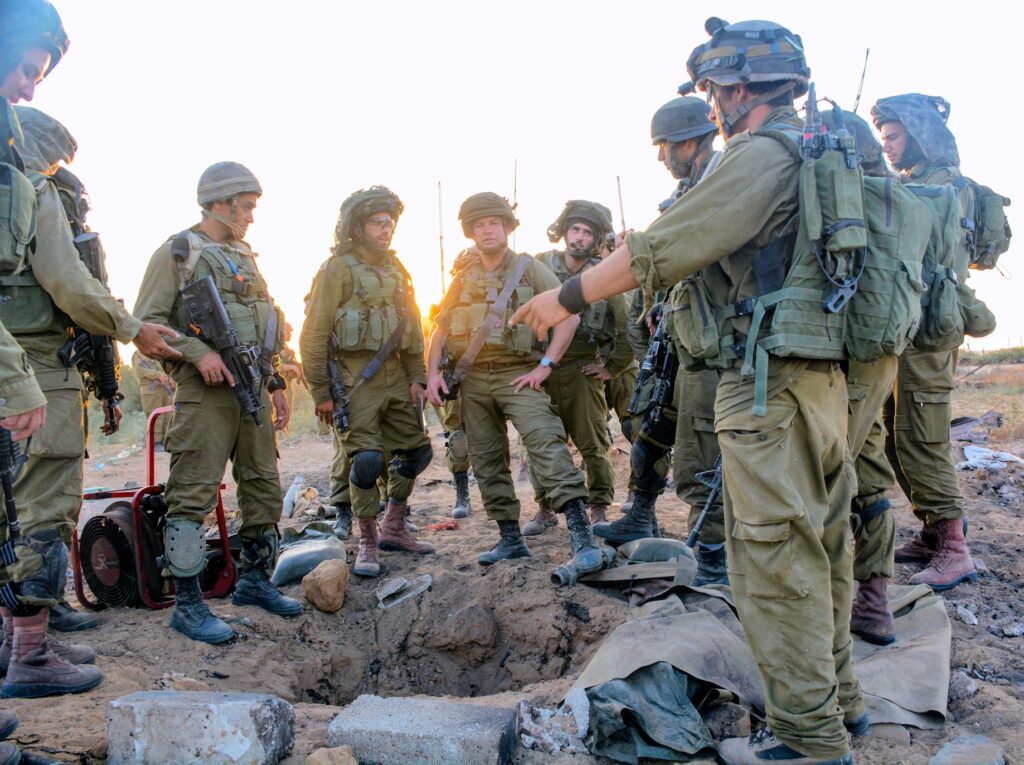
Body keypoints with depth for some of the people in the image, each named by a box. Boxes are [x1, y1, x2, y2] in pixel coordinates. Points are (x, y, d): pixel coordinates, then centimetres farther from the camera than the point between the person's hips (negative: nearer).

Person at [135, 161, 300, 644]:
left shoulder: (244, 256, 19)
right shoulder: (177, 253, -3)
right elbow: (146, 322, -9)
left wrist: (275, 383, 20)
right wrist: (198, 352, -21)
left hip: (252, 389, 8)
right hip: (206, 392, -8)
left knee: (264, 487, 12)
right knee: (193, 496, -5)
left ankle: (255, 579, 26)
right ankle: (187, 604, 2)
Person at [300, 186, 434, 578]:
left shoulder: (395, 268, 13)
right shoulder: (337, 269, -7)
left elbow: (412, 326, 16)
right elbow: (314, 334, -10)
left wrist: (417, 376, 9)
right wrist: (321, 392, -12)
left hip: (394, 376, 7)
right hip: (355, 379, -7)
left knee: (416, 451, 10)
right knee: (366, 459, -11)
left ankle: (393, 529, 25)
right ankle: (367, 543, 6)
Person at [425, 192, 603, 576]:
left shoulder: (529, 268, 0)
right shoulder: (463, 279, 13)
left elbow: (570, 315, -6)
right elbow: (440, 329, 17)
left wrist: (545, 365, -12)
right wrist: (433, 373, 1)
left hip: (518, 374, -5)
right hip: (473, 378, 5)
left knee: (546, 444, -22)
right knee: (487, 462, 8)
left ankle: (581, 534, -27)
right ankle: (510, 539, 19)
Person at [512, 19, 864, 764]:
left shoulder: (761, 156, -13)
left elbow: (660, 250, -14)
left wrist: (567, 297, -4)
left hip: (769, 384, -10)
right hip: (826, 376, 10)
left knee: (776, 561, -3)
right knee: (822, 547, 17)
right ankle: (837, 695, 29)